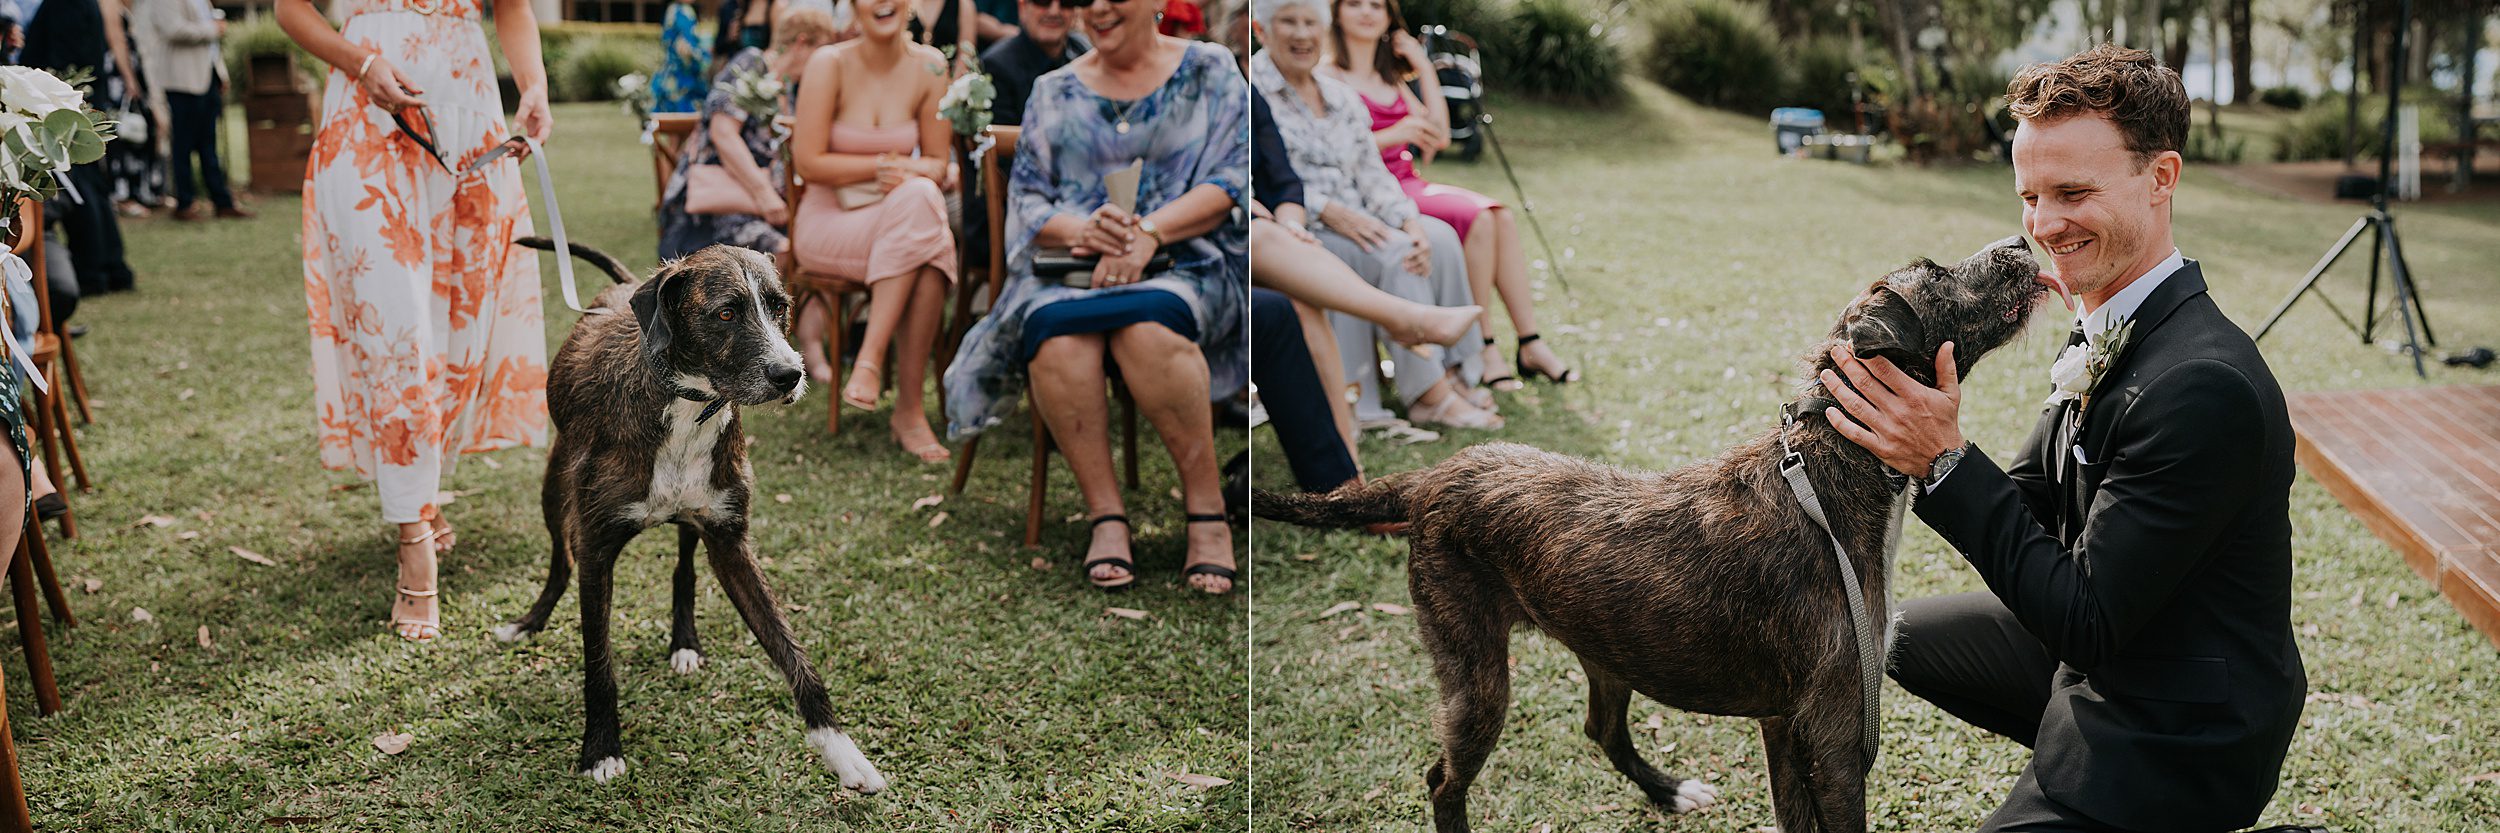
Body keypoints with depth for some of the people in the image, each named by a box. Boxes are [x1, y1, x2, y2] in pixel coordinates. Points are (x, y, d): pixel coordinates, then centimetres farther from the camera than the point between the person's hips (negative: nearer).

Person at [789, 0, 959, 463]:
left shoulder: (929, 67, 1)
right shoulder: (830, 64, -8)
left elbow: (937, 161, 5)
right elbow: (808, 162, -10)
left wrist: (910, 172, -17)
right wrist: (884, 165, -15)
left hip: (903, 218, 3)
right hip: (827, 224, -3)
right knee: (919, 206, -33)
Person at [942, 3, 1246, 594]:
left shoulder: (1209, 71, 11)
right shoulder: (1053, 92, 19)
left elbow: (1233, 178, 0)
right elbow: (1026, 197, 11)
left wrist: (1148, 231, -16)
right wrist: (1084, 230, -13)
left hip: (1186, 260, -2)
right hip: (1073, 266, 3)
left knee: (1146, 325, -38)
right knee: (1055, 332, -34)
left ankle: (1206, 506, -28)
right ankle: (1105, 515, -28)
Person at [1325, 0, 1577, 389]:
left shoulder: (1390, 79, 21)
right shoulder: (1326, 77, -2)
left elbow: (1440, 136, 13)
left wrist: (1424, 68, 12)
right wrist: (1391, 136, -21)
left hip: (1408, 184, 7)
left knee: (1503, 217, -16)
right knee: (1477, 218, -26)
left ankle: (1531, 346, -17)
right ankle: (1483, 351, -22)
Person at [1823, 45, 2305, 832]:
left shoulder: (2206, 385, -31)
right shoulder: (2110, 335, -2)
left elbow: (2086, 620, -27)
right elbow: (2031, 506, 4)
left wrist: (1945, 459, -30)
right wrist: (1913, 444, -14)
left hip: (2178, 735, -9)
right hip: (2099, 645, 9)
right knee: (1906, 635, 24)